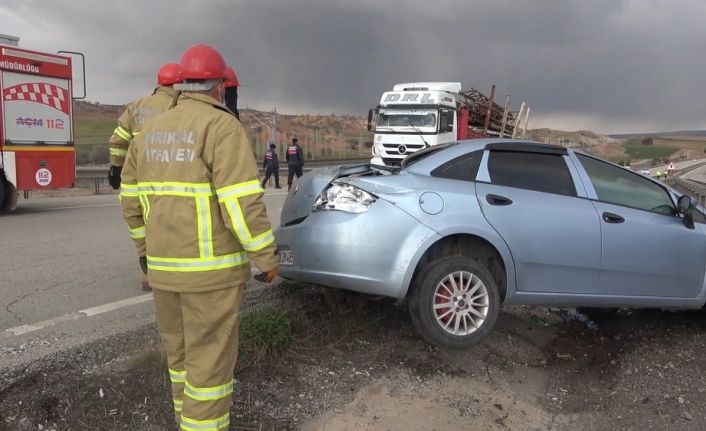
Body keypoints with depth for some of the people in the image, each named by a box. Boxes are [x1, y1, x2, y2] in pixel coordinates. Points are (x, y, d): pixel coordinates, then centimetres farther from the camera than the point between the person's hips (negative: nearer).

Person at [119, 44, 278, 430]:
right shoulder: (223, 127, -12)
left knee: (181, 353, 21)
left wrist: (148, 249, 25)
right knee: (210, 358, 3)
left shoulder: (150, 132, 10)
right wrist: (266, 258, -11)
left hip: (164, 267, 7)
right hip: (211, 269, -7)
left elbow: (131, 200, 14)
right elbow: (242, 204, -20)